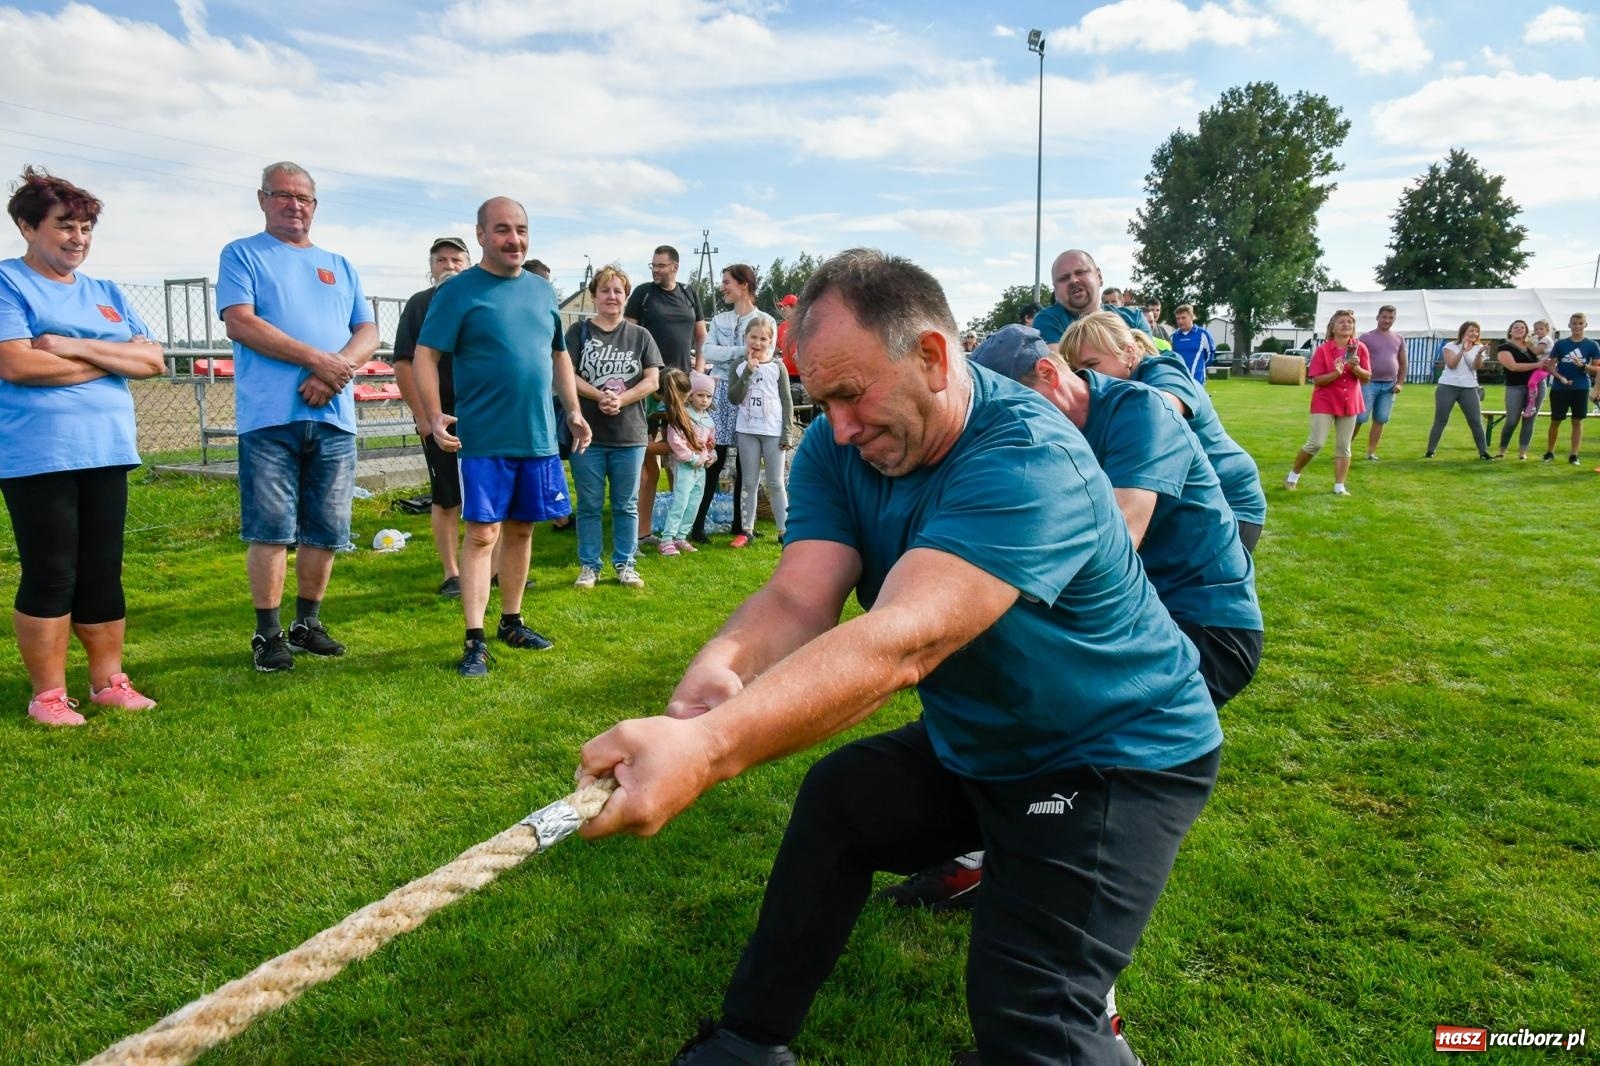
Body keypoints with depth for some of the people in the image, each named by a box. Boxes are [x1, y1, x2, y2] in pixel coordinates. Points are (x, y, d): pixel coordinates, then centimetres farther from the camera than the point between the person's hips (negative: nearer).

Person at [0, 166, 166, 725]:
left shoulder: (106, 293, 16)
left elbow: (153, 359, 5)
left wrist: (80, 348, -10)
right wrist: (111, 361, -6)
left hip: (106, 450, 6)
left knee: (103, 572, 9)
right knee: (50, 575, -2)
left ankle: (108, 680, 18)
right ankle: (48, 694, 8)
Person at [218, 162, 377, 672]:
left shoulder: (339, 266, 21)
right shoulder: (242, 255, 8)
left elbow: (367, 334, 12)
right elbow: (240, 323, -7)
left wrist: (334, 371, -8)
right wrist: (316, 358, -15)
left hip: (334, 418, 4)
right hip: (270, 417, -4)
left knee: (326, 531, 7)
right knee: (270, 530, -4)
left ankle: (307, 623, 20)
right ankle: (268, 634, 5)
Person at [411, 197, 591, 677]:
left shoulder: (542, 289, 13)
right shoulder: (459, 291, -5)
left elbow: (559, 355, 20)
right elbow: (426, 354, -8)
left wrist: (573, 411, 13)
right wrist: (433, 415, -20)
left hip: (538, 437, 6)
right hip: (483, 439, -5)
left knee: (521, 530, 13)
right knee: (482, 534, -6)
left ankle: (511, 623, 26)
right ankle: (475, 641, -2)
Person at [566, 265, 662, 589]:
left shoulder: (639, 335, 7)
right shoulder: (579, 331, 3)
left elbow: (652, 380, 1)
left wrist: (620, 399, -14)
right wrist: (599, 396, -18)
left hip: (630, 434, 1)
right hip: (587, 433, -1)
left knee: (626, 504, 9)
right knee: (589, 505, 6)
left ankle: (625, 565, 19)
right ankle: (589, 566, 15)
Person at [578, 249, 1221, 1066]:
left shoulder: (1028, 464, -33)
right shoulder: (838, 449, -9)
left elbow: (903, 642, -46)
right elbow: (799, 597, -22)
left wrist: (705, 749, -58)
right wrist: (723, 666, -46)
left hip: (1115, 757, -7)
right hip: (977, 743, 8)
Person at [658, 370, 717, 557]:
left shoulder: (708, 419, 13)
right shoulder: (682, 416, -12)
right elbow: (675, 441, -20)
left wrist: (712, 454, 7)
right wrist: (692, 458, -17)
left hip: (701, 468, 8)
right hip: (685, 467, -8)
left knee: (693, 505, 10)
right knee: (680, 503, -12)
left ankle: (681, 537, 18)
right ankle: (667, 540, -9)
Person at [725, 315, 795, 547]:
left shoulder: (777, 367, 2)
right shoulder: (739, 367, 6)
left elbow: (786, 402, 1)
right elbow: (733, 398, -5)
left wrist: (786, 433, -6)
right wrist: (748, 372, -11)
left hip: (773, 432, -2)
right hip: (747, 431, 2)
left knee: (775, 483, 2)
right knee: (749, 483, 8)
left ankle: (784, 531, 6)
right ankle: (747, 530, 12)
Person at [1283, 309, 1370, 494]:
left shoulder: (1360, 348, 1)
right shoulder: (1323, 349, -9)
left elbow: (1367, 377, 2)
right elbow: (1317, 379, -12)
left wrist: (1356, 368, -17)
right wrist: (1336, 373, -26)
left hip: (1349, 403, 4)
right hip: (1325, 402, -4)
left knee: (1343, 447, 5)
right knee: (1316, 443, -8)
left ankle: (1339, 487, 9)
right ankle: (1293, 475, 10)